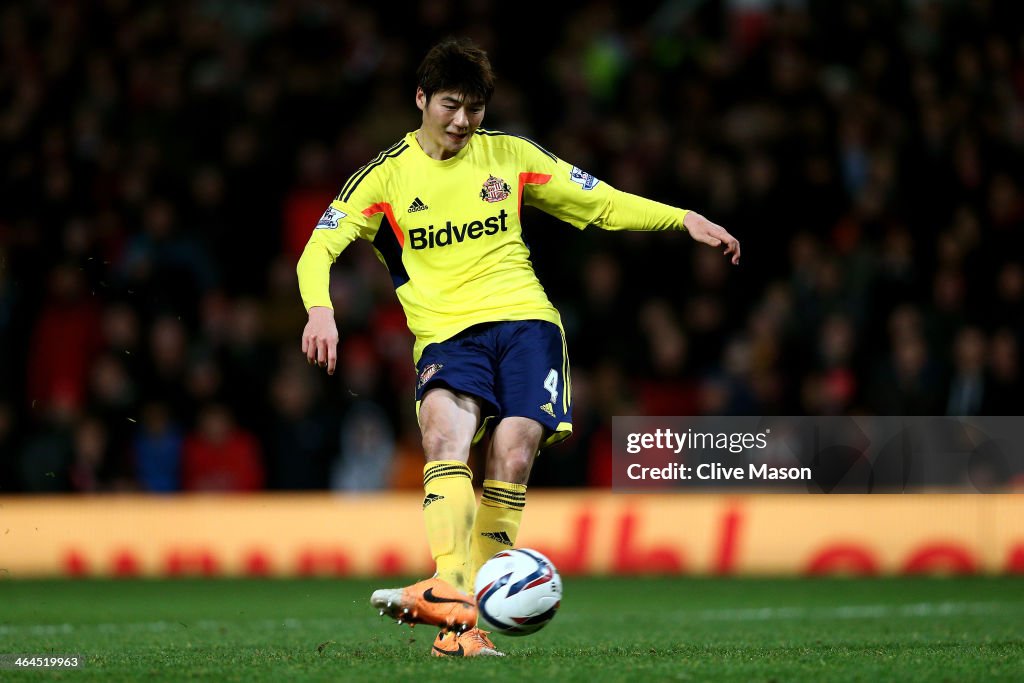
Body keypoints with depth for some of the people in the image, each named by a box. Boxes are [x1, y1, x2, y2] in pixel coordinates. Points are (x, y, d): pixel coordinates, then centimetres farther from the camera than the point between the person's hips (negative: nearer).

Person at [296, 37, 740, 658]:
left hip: (524, 321, 1)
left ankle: (469, 624, -16)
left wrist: (684, 219, 7)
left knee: (512, 453, -21)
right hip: (446, 333, -1)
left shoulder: (509, 154, 12)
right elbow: (319, 249, -2)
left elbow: (602, 204, 19)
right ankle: (451, 591, -46)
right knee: (444, 426, -32)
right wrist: (320, 309, -23)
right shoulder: (387, 175, 6)